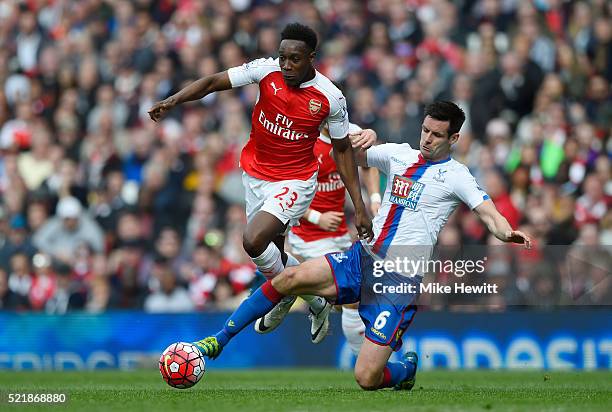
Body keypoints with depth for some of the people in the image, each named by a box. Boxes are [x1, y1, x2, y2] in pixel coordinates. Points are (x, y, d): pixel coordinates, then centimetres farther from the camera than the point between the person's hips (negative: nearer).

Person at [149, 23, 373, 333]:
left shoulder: (331, 98, -16)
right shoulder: (267, 70, -13)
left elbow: (342, 150, -4)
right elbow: (213, 82, -12)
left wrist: (359, 206, -5)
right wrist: (173, 101, -29)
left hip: (295, 181, -4)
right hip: (255, 176, 4)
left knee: (254, 241, -24)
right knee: (273, 251, 16)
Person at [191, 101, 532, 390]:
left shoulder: (455, 176, -3)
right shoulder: (400, 154, 11)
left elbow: (488, 212, -16)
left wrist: (507, 233, -38)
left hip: (399, 283, -5)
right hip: (362, 258, 5)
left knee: (367, 378, -11)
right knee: (290, 278, -20)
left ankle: (406, 368, 25)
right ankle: (219, 341, -10)